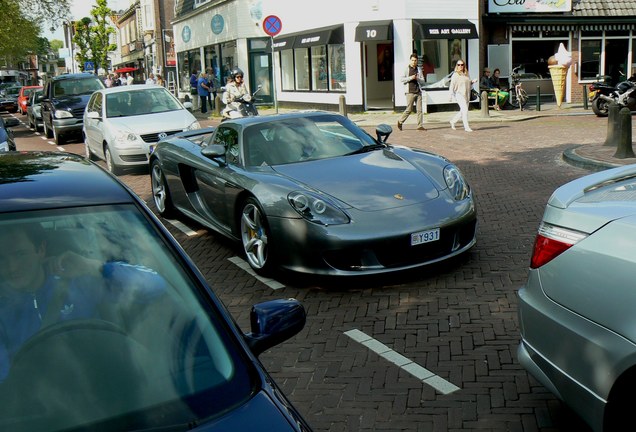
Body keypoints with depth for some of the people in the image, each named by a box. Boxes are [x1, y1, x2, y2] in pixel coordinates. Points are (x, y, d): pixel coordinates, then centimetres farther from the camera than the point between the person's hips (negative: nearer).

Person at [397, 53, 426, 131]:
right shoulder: (406, 69, 1)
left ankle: (420, 126, 1)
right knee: (409, 109, -4)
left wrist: (417, 78, -6)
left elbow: (422, 80, 14)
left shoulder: (419, 69, 13)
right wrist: (410, 78, -14)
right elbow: (402, 79, -3)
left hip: (418, 92, 4)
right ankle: (400, 122, 15)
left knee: (419, 109, -1)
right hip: (410, 92, -4)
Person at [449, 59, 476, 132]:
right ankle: (466, 127, -12)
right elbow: (452, 86, -6)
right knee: (465, 110, -15)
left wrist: (472, 81, 2)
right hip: (459, 94, -7)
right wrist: (452, 96, -14)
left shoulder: (467, 74, 13)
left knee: (462, 111, 12)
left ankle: (453, 121, 32)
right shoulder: (455, 75, -4)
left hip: (467, 95, 7)